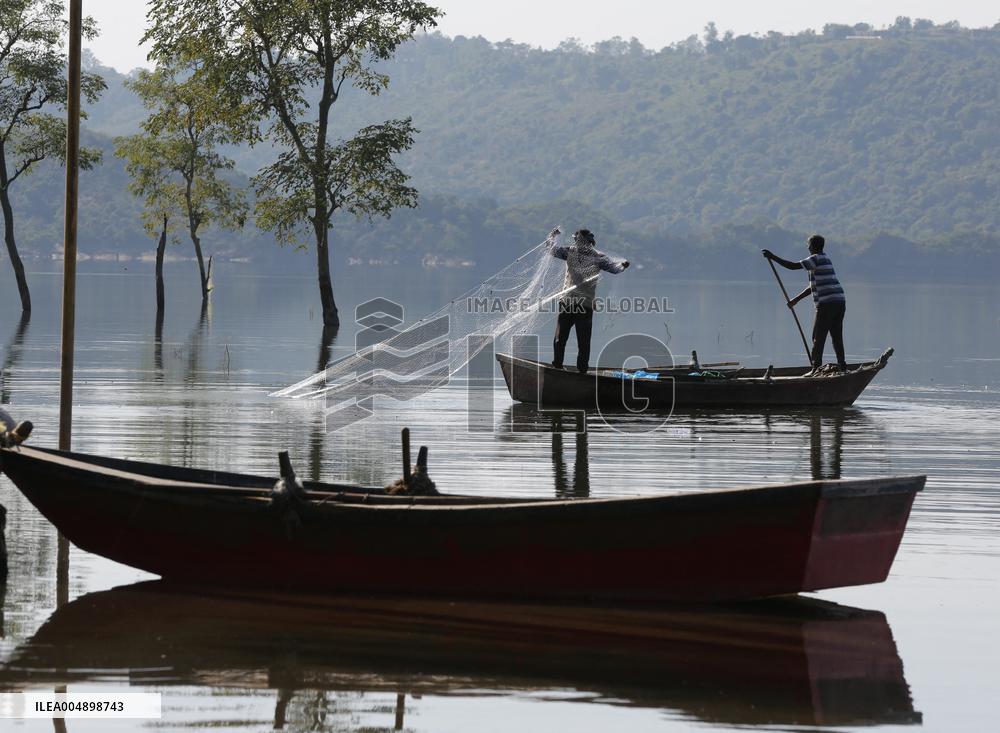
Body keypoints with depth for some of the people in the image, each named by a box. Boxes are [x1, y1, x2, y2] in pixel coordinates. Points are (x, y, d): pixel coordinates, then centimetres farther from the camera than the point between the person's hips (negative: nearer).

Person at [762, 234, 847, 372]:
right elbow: (814, 286, 26)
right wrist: (796, 299, 28)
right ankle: (843, 367, 10)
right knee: (837, 336, 12)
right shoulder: (825, 258, 22)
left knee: (818, 337, -4)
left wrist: (773, 257, -8)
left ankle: (816, 368, -7)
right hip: (840, 301, 9)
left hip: (826, 304, -9)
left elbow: (793, 266, -15)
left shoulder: (816, 259, -7)